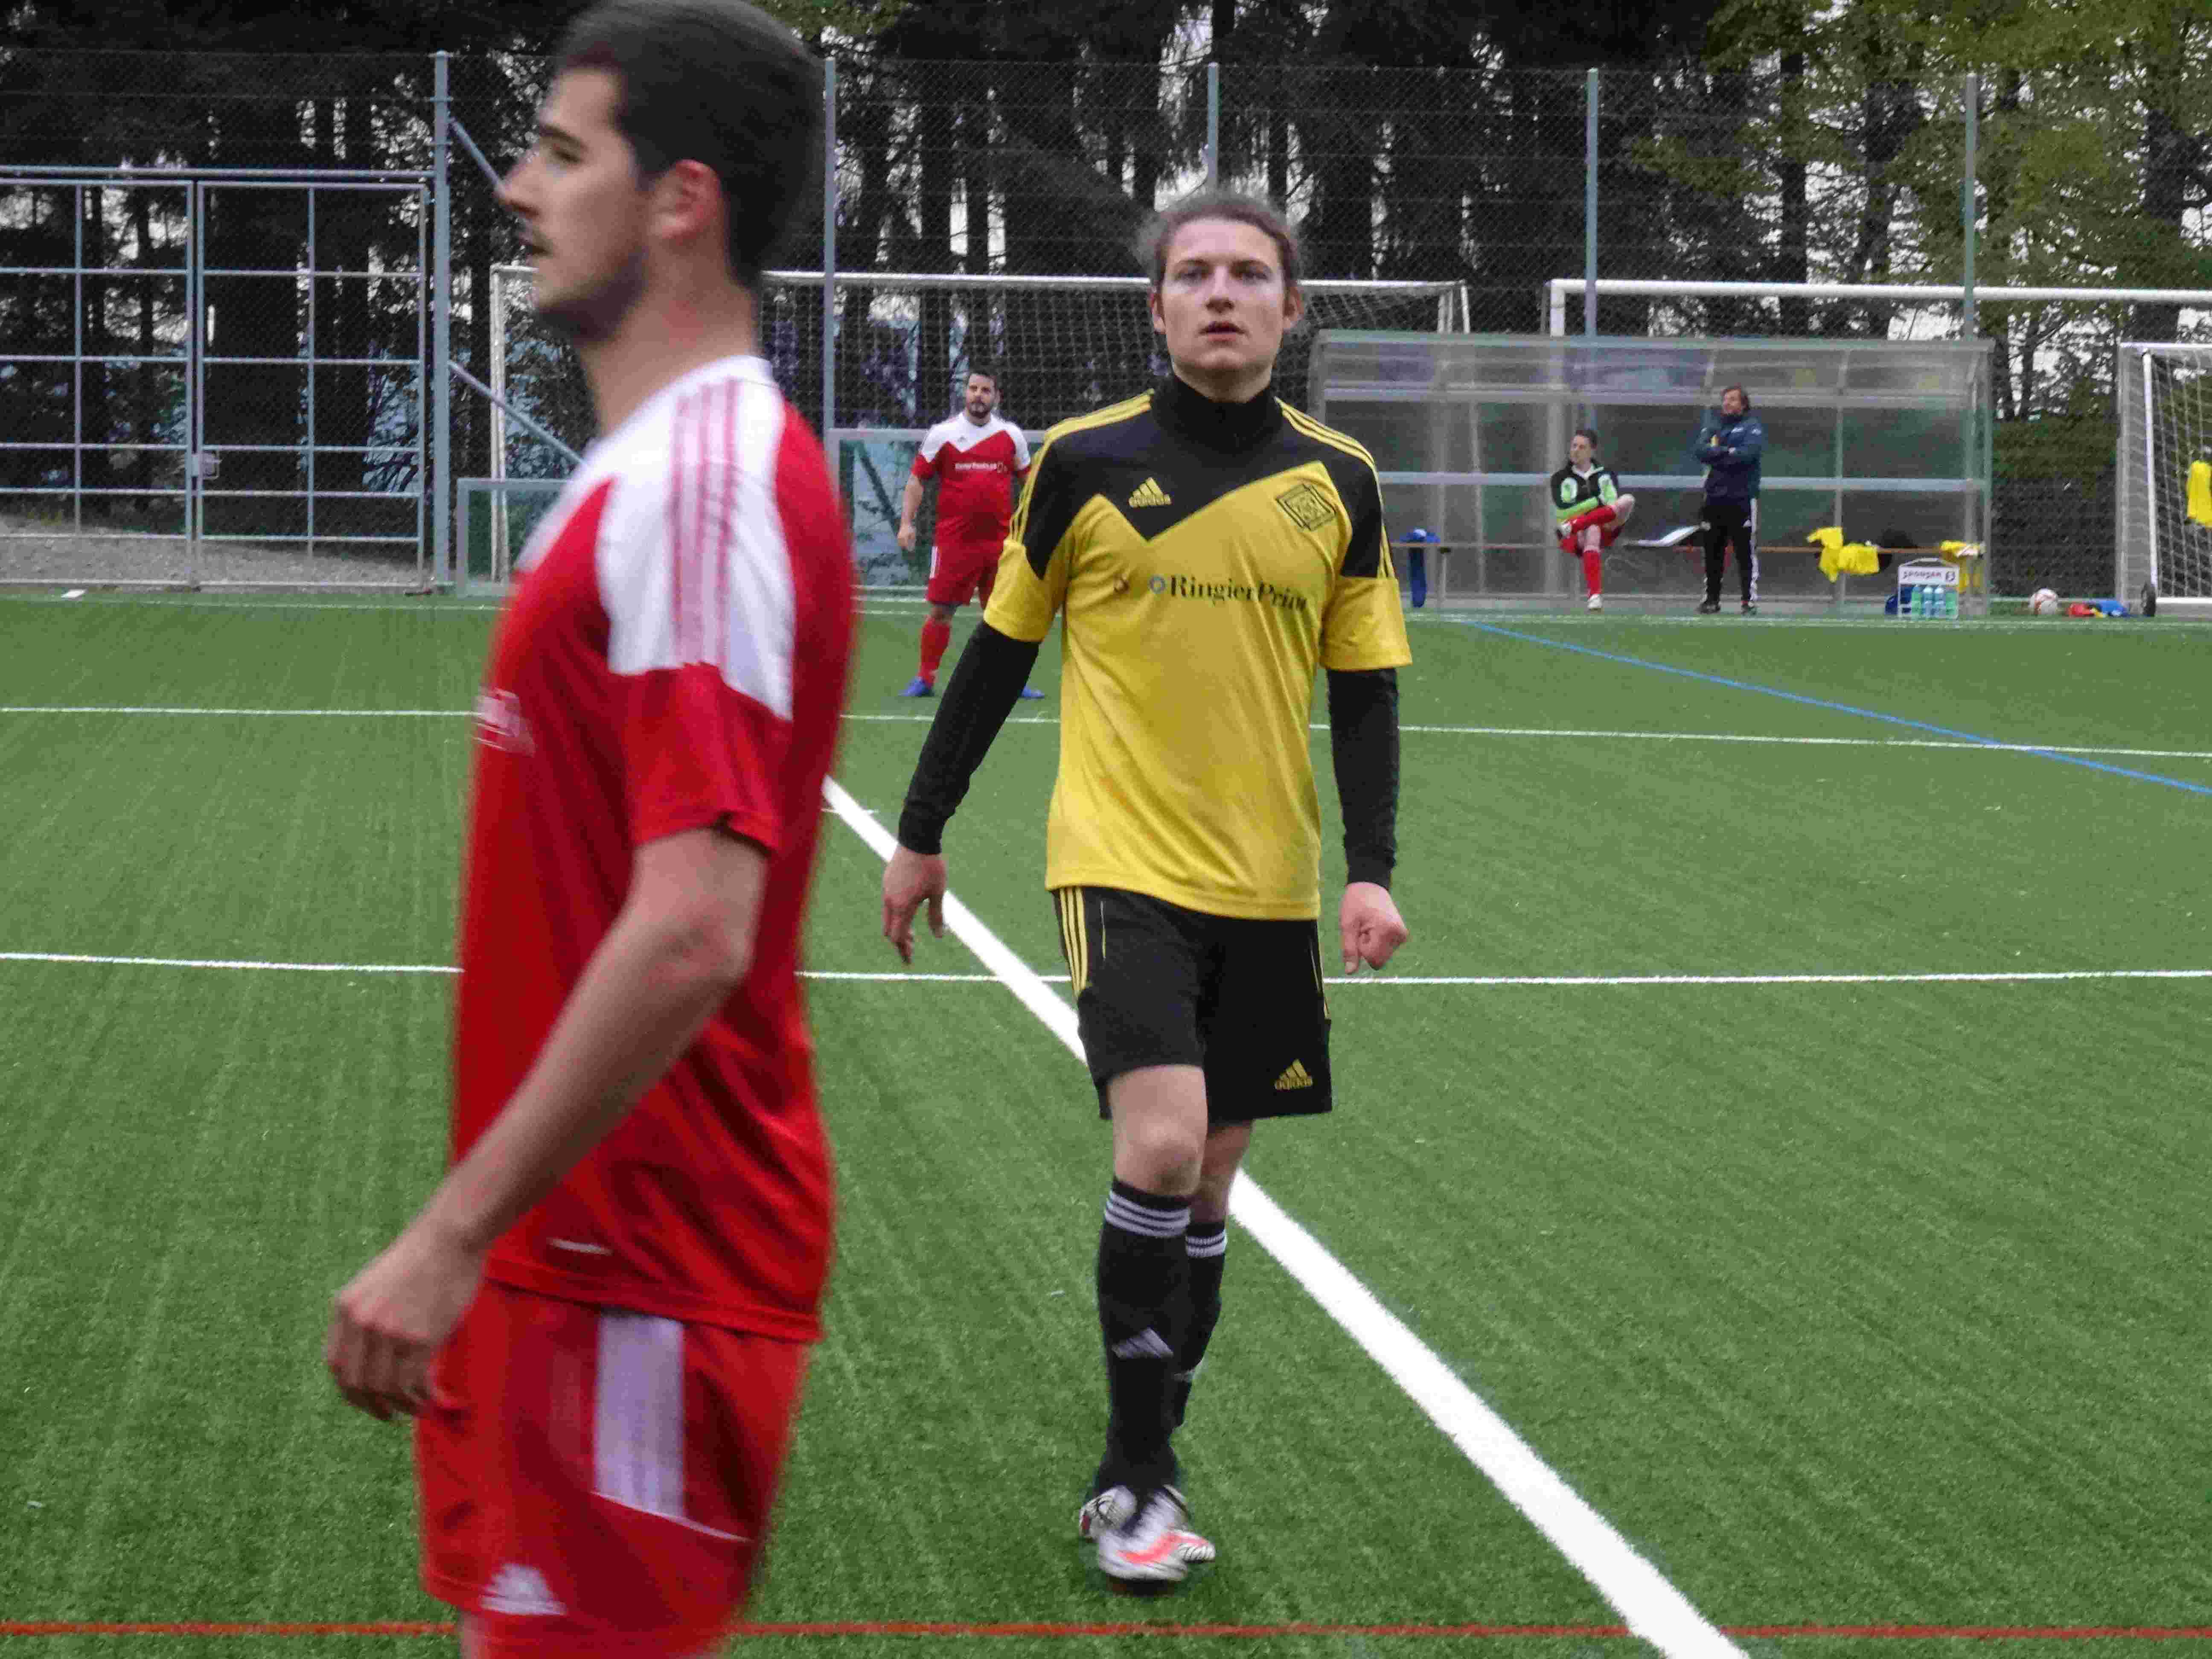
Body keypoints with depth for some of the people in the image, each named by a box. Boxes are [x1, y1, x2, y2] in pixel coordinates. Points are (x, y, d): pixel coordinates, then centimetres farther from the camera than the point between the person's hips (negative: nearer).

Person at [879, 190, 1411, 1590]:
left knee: (1207, 1182, 8)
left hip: (1268, 888, 3)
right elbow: (998, 656, 6)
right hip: (1123, 866, -3)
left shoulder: (1338, 481, 4)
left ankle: (1139, 1480, 20)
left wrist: (1373, 873, -4)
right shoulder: (1086, 463, -3)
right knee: (1160, 1147, -18)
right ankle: (1137, 1478, -5)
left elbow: (1367, 694, 7)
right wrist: (921, 835, 9)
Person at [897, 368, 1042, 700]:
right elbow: (918, 479, 2)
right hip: (954, 541, -2)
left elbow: (1027, 480, 17)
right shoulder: (943, 434, 0)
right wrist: (906, 522, -7)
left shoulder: (1011, 435, 6)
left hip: (1000, 539, 2)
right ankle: (926, 678, 9)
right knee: (940, 610, -2)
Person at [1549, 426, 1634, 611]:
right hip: (1572, 540, -2)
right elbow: (1563, 512, -9)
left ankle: (1573, 526, -38)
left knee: (1628, 500, -23)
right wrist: (1596, 502, -13)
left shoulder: (1606, 475, 14)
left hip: (1606, 531, 2)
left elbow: (1614, 505, -2)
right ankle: (1595, 595, -51)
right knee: (1592, 531, -40)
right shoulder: (1561, 478, 7)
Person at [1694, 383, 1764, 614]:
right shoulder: (1712, 426, 15)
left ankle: (1751, 601, -3)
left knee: (1746, 552, -5)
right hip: (1715, 497, 5)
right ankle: (1711, 599, 16)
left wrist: (1715, 456, -9)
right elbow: (1699, 450, -1)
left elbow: (1749, 453, -16)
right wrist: (1728, 452, -14)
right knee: (1712, 552, 8)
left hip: (1742, 498, -4)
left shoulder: (1752, 427, 2)